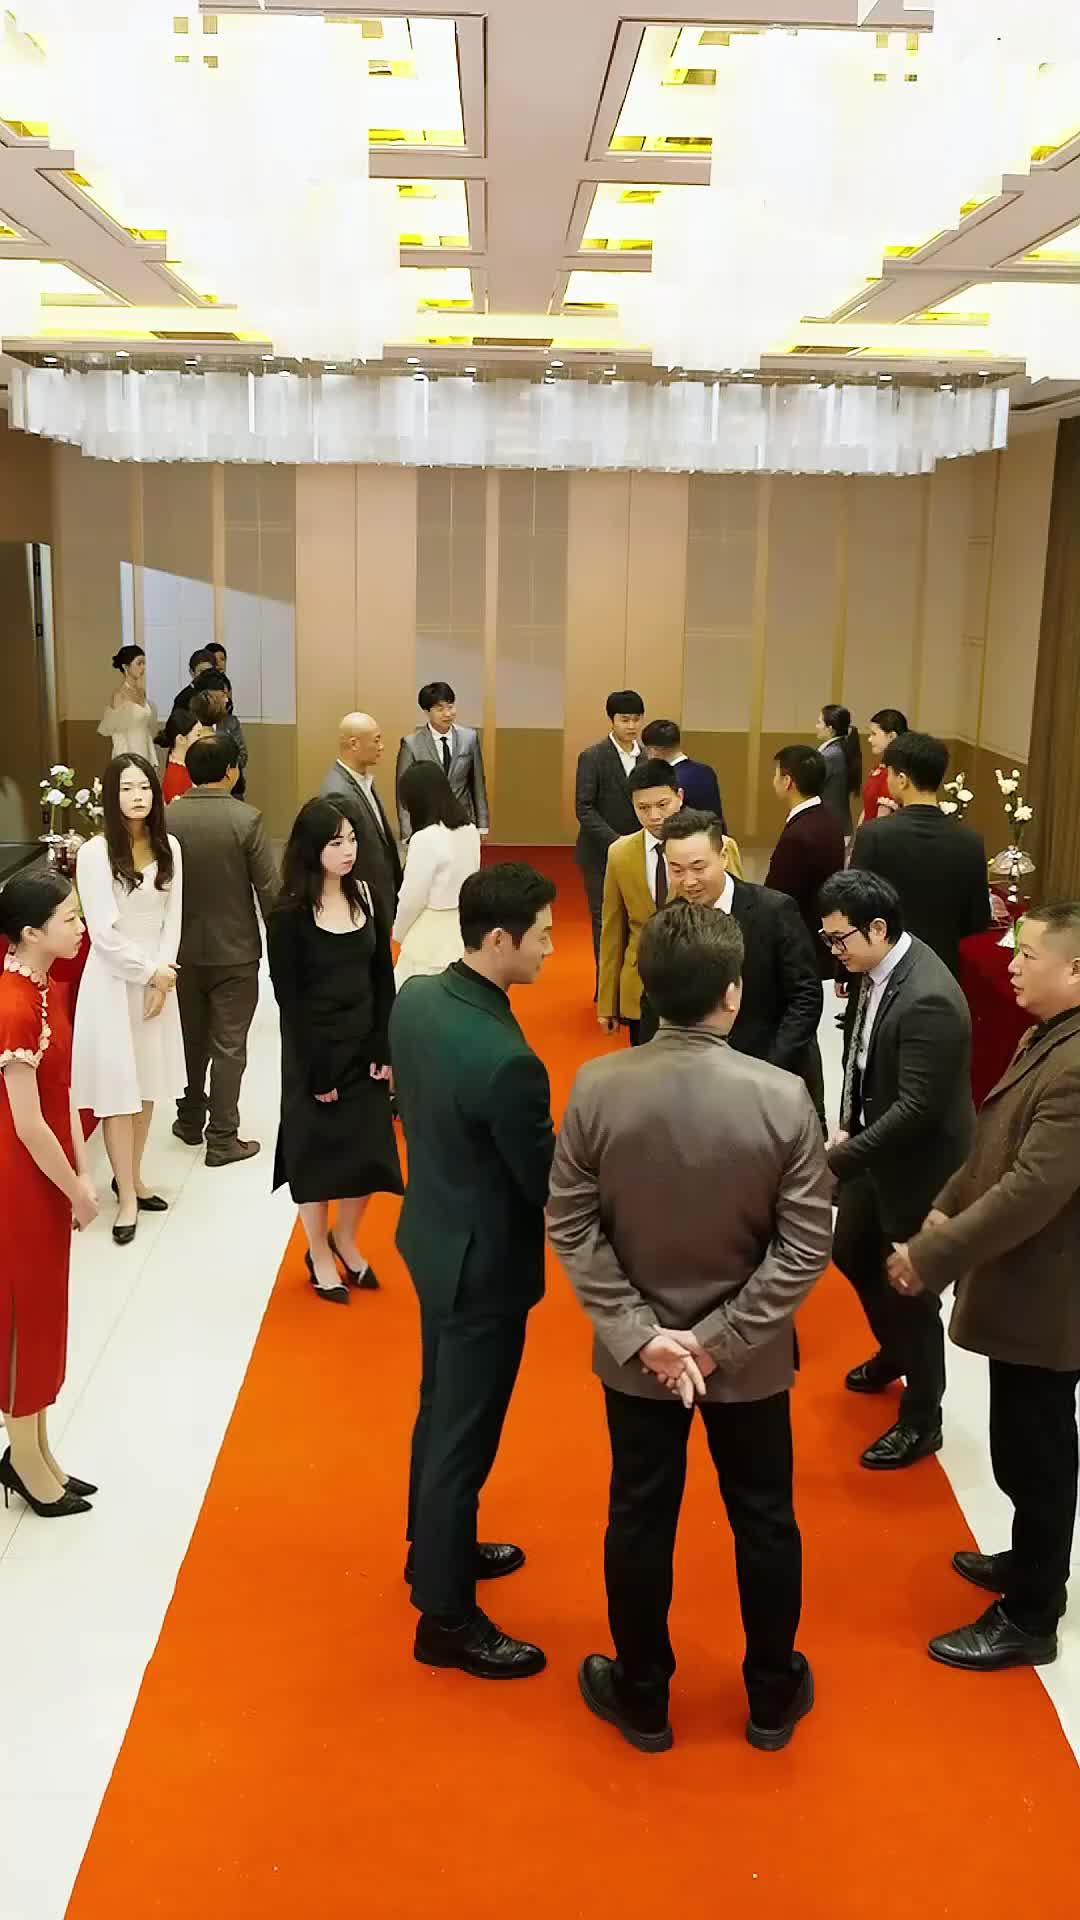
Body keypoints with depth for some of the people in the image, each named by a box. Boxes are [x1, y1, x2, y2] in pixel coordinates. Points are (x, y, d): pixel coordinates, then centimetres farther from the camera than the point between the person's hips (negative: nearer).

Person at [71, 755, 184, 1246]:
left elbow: (173, 916, 2)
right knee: (118, 1087, -1)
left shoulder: (168, 847, 0)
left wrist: (163, 973, -7)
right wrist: (149, 972, -10)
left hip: (158, 978, 5)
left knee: (148, 1083, 12)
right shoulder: (96, 852, -14)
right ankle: (127, 1195, 9)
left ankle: (131, 1177, 27)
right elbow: (104, 933, -15)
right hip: (113, 980, -5)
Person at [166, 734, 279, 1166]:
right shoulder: (246, 819, -16)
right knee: (228, 1046, 5)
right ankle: (222, 1138, 10)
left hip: (182, 949, 4)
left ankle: (190, 1121, 33)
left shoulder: (167, 817, -7)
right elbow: (269, 889, -13)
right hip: (234, 951, -4)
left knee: (191, 1038, 20)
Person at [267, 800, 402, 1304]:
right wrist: (316, 1069, -14)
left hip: (366, 1046, 4)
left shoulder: (366, 897, 1)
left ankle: (345, 1240, 32)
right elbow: (288, 997, -12)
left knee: (368, 1148, 7)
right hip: (314, 1052, -4)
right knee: (317, 1150, 8)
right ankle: (320, 1257, 26)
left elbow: (382, 977, 3)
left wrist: (384, 1048, -4)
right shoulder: (289, 914, -13)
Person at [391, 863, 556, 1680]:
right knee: (466, 1438, 7)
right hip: (484, 1261, -9)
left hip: (433, 1234, 9)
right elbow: (546, 1182, -22)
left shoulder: (415, 999, -7)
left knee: (441, 1409, 26)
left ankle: (436, 1549, 47)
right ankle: (446, 1618, 24)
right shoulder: (506, 1059, -33)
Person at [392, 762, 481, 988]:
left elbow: (412, 899, -14)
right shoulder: (470, 831, 3)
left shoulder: (425, 839, -20)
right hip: (465, 930, 7)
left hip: (431, 939, -7)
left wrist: (399, 934, 5)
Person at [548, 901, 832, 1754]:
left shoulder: (596, 1088, -16)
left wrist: (638, 1331, -10)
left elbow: (571, 1226, -12)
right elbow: (806, 1246, -18)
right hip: (752, 1356, -1)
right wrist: (724, 1338, -13)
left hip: (635, 1354, 1)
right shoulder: (783, 1097, -20)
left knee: (640, 1522, 18)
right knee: (765, 1521, 20)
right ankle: (773, 1697, 38)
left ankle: (643, 1700, 36)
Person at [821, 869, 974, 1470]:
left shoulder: (928, 1000, -32)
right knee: (852, 1253, 25)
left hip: (919, 1164, -9)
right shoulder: (877, 969, -4)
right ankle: (894, 1352, 53)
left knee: (909, 1288, 7)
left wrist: (839, 1159, -28)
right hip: (876, 1144, 9)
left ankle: (921, 1420, 28)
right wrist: (847, 1128, 4)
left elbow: (916, 1108, -31)